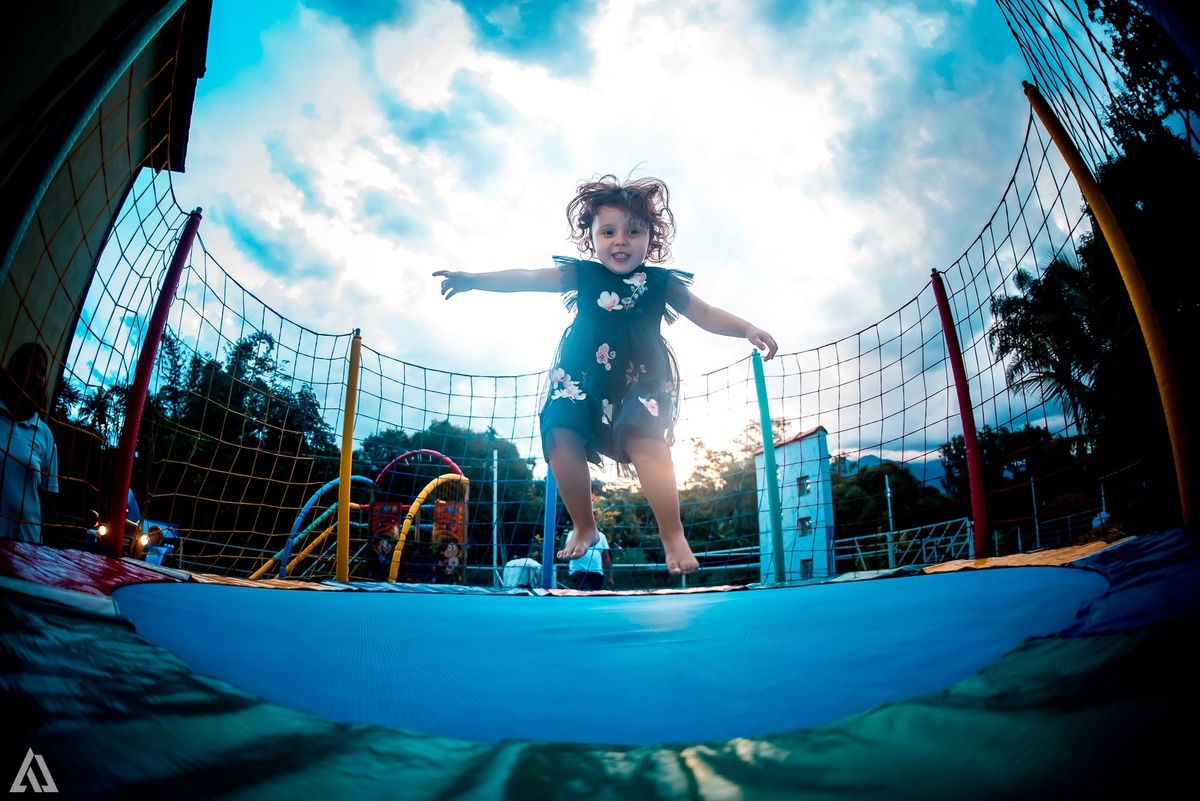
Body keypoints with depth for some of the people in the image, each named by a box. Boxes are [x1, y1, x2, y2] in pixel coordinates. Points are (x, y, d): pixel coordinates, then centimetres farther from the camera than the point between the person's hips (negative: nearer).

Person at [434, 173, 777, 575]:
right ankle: (584, 527, 7)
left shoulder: (661, 282, 3)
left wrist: (747, 329, -5)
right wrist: (472, 280, -8)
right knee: (562, 438, -13)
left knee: (646, 441, -23)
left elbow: (706, 315, 9)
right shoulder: (581, 274, 4)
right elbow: (525, 279, 0)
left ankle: (673, 534, -13)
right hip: (581, 377, 2)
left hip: (641, 379, -2)